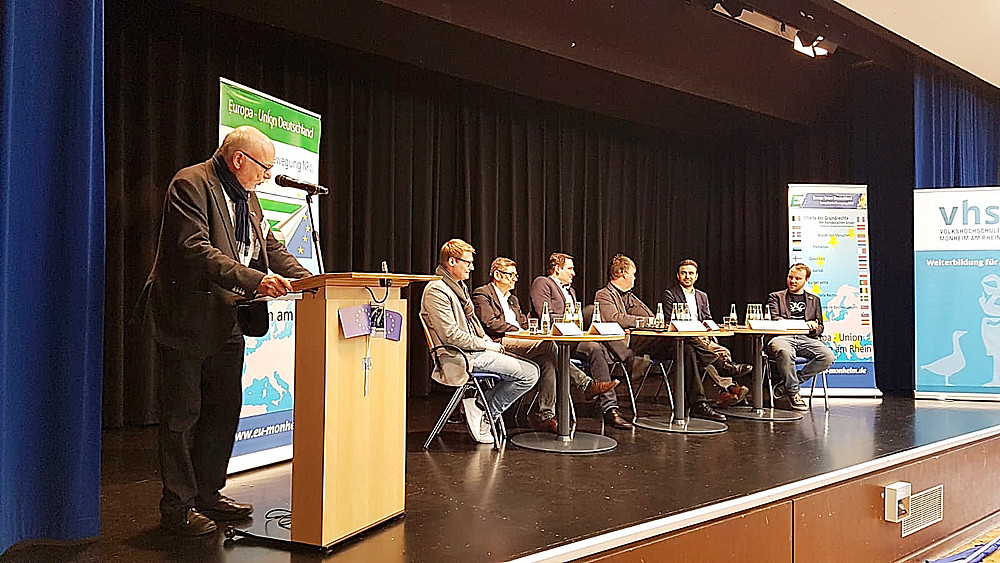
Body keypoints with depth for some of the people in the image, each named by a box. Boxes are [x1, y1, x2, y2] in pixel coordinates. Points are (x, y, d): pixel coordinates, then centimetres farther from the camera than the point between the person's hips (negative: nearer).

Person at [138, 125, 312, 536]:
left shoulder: (246, 197, 13)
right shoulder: (191, 184, -14)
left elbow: (271, 247, 13)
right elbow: (194, 248, -26)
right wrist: (253, 281, -35)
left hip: (227, 321, 9)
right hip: (187, 318, -9)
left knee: (225, 409, 13)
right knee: (182, 414, 1)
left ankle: (208, 494, 26)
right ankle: (177, 506, 13)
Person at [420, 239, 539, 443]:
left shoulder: (458, 285, 17)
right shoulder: (436, 291, -14)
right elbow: (452, 335, -20)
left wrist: (491, 344, 7)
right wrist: (489, 347, -13)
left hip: (476, 350, 10)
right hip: (460, 357, -10)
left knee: (531, 370, 2)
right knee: (528, 374, -17)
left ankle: (478, 406, 2)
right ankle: (484, 414, -4)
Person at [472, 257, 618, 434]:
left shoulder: (512, 299, 31)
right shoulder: (482, 294, 5)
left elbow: (524, 324, 24)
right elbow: (490, 323, -9)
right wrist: (518, 331, -11)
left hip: (519, 342, 8)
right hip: (499, 344, -8)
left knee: (547, 361, -22)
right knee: (548, 345, -27)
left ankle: (545, 416, -25)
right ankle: (586, 385, -25)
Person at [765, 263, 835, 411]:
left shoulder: (814, 300, 28)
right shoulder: (776, 297, 19)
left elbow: (819, 327, 23)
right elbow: (774, 321, 1)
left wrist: (813, 329, -5)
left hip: (805, 338, 4)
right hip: (782, 337, -3)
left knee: (828, 356, -27)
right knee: (785, 352, -40)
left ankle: (787, 383, -13)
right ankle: (793, 392, -17)